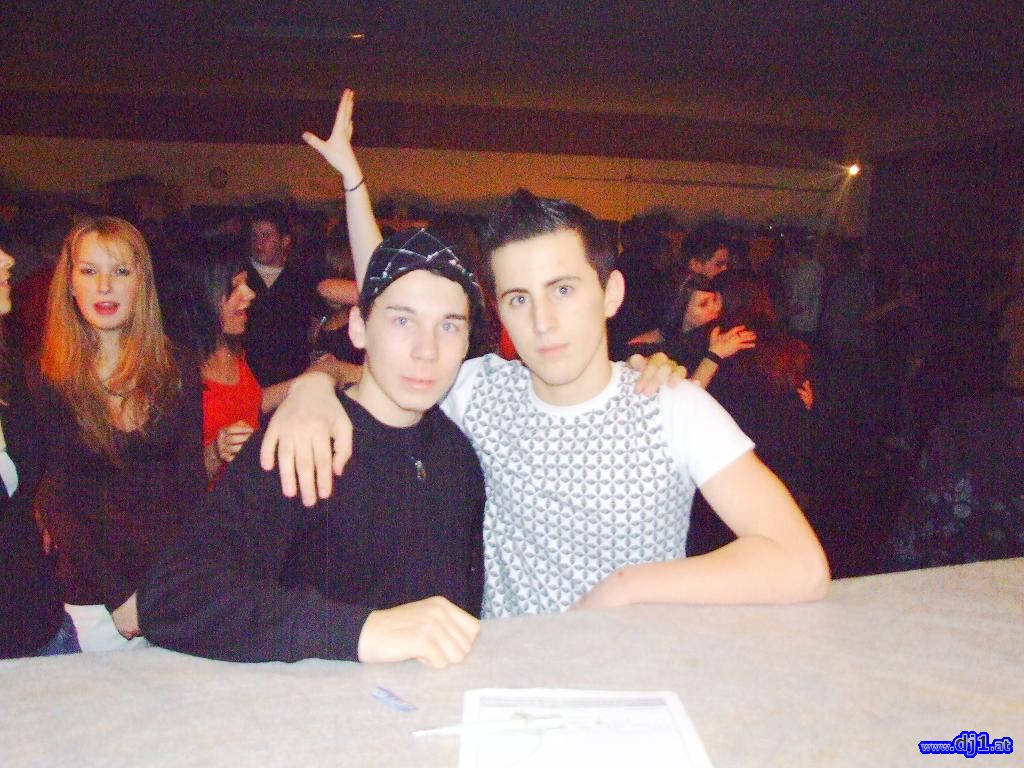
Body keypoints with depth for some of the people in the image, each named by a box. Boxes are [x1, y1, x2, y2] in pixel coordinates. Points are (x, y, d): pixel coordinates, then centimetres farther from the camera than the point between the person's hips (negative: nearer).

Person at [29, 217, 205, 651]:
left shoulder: (177, 369, 2)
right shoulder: (46, 379, -4)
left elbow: (191, 479, 0)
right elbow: (58, 500, -6)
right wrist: (120, 597, -14)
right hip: (93, 596, -2)